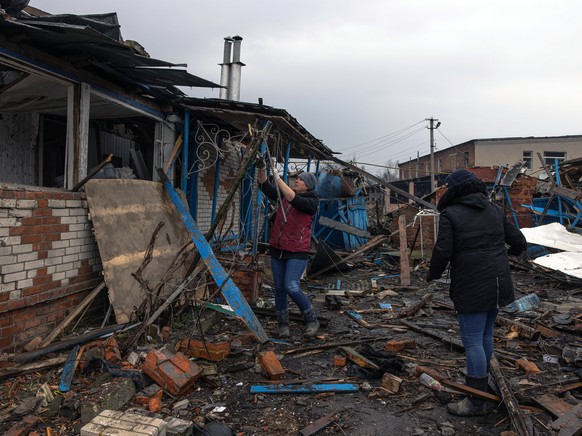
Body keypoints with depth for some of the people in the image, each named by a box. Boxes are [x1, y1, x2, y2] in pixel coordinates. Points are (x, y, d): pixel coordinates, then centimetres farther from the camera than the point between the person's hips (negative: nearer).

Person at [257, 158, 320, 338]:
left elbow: (295, 200, -24)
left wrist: (278, 178, -25)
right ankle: (283, 324, 22)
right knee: (279, 288, 8)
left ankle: (312, 320, 3)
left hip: (297, 252, -6)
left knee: (291, 287, -16)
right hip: (277, 249, 6)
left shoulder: (311, 203, -7)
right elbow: (265, 187, 5)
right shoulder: (283, 195, 12)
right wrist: (262, 170, -13)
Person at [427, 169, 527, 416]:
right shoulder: (494, 210, 9)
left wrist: (433, 275, 3)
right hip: (498, 284, 7)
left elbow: (442, 252, -16)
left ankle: (476, 402, 7)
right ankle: (480, 382, 35)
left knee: (473, 341, -1)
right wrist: (511, 252, 35)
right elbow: (519, 242, 12)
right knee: (486, 335, 20)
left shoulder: (450, 214, -9)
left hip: (471, 288, -7)